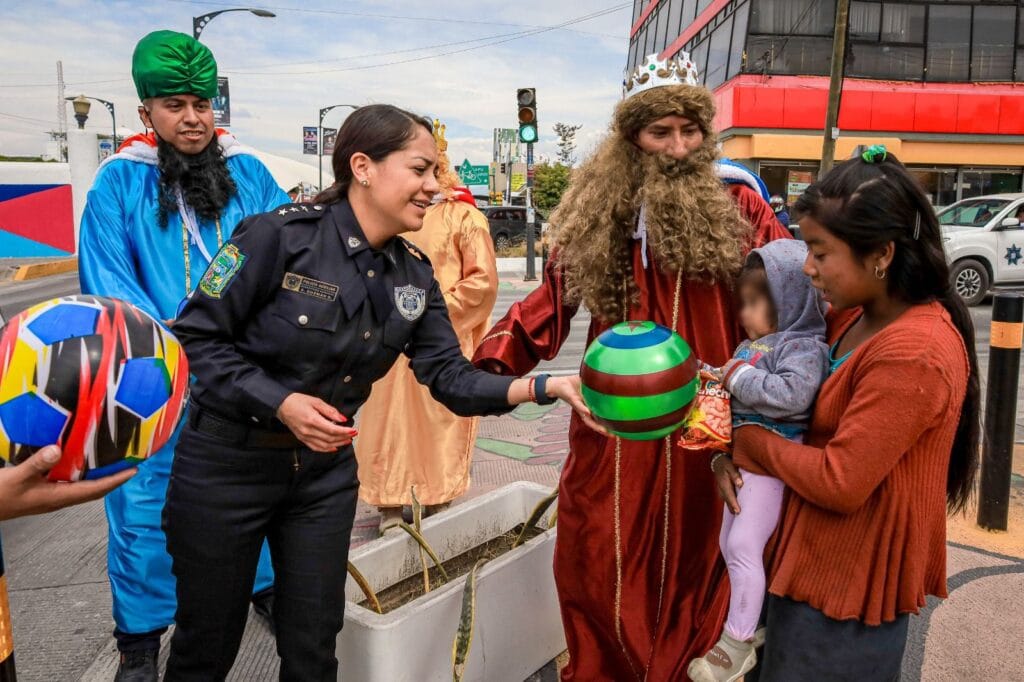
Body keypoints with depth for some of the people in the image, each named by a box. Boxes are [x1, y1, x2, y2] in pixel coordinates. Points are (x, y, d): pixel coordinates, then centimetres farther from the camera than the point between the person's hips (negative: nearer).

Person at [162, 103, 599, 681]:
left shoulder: (414, 275, -2)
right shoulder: (282, 235, -19)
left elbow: (451, 378, -7)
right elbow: (196, 337, -15)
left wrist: (549, 386, -20)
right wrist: (280, 402, -25)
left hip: (325, 468, 5)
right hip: (227, 464, -4)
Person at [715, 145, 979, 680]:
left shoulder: (912, 355, -27)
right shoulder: (855, 316, 1)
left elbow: (839, 482, -27)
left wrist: (747, 441, -14)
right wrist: (730, 451, -8)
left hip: (847, 588, -8)